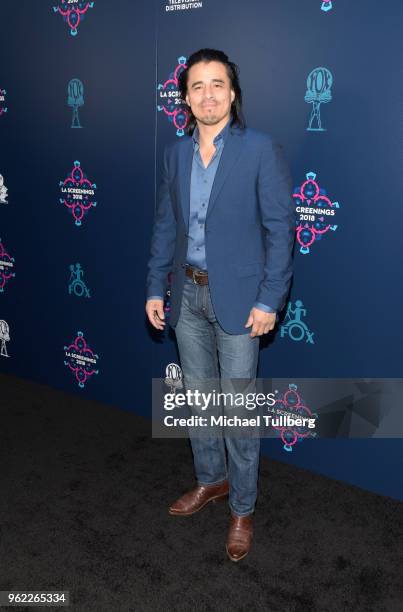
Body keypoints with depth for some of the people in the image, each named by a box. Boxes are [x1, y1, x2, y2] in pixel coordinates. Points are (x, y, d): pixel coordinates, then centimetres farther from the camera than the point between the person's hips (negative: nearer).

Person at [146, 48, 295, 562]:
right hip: (187, 294, 5)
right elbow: (165, 225, 12)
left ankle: (242, 508, 21)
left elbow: (280, 227, -10)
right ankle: (211, 480, 38)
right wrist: (155, 287, 8)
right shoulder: (176, 153, 7)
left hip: (238, 297, -5)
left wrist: (270, 299, -14)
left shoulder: (260, 149, -9)